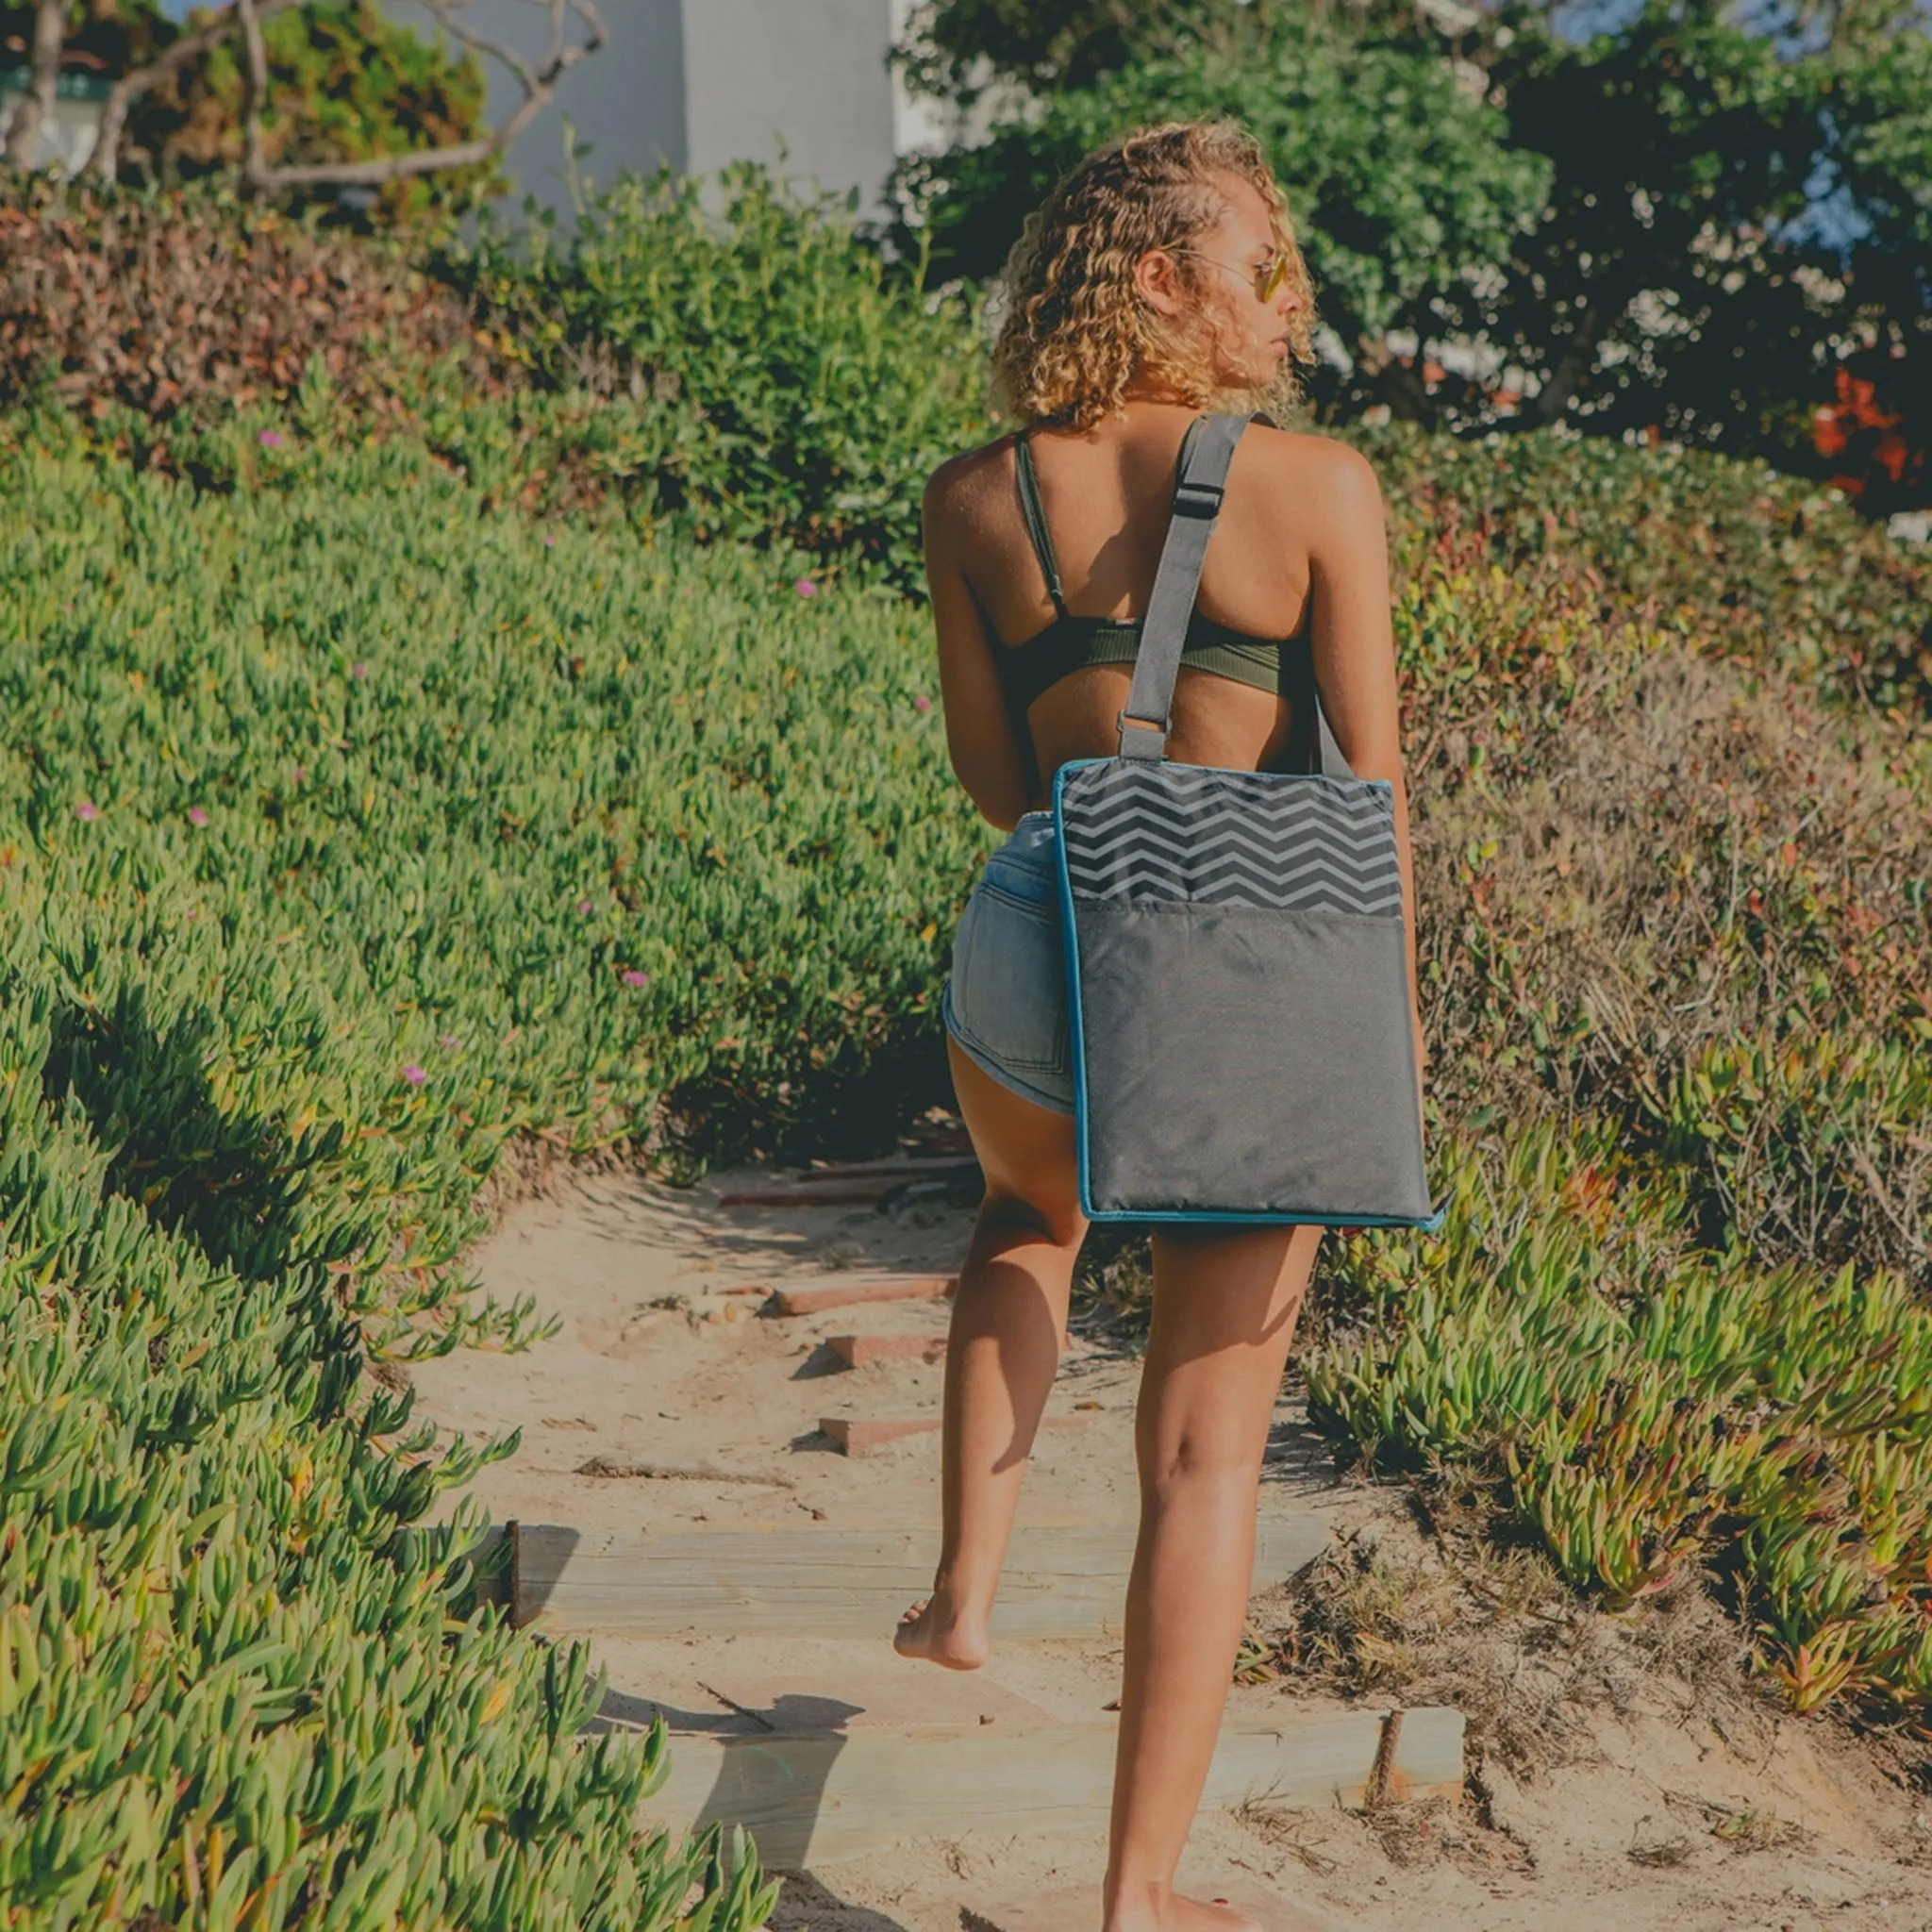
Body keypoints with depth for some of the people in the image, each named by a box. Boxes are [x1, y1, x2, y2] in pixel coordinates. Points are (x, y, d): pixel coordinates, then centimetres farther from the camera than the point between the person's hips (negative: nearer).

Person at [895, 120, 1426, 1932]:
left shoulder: (974, 500, 3)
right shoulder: (1320, 485, -6)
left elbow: (991, 768, 9)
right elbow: (1370, 785, -5)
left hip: (1035, 939, 3)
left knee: (1028, 1216, 39)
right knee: (1205, 1446, 9)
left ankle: (967, 1587, 32)